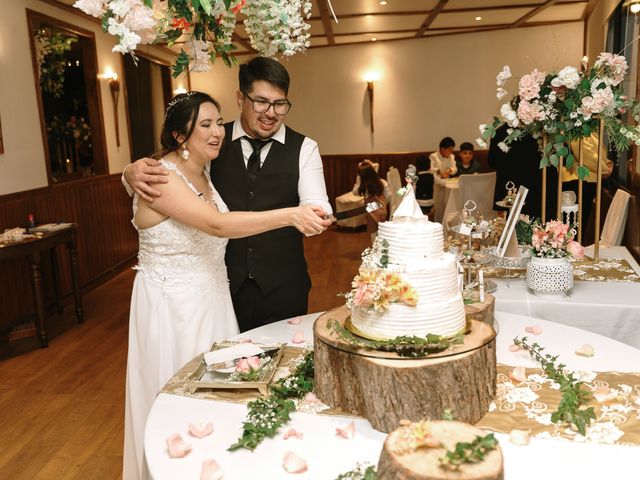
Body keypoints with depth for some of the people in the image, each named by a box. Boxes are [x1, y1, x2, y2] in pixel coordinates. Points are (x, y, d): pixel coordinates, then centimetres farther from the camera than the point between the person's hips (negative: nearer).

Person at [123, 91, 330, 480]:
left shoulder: (203, 173, 6)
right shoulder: (161, 177, -20)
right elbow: (218, 225, -33)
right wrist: (290, 215, -39)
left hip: (212, 298, 8)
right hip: (173, 305, -8)